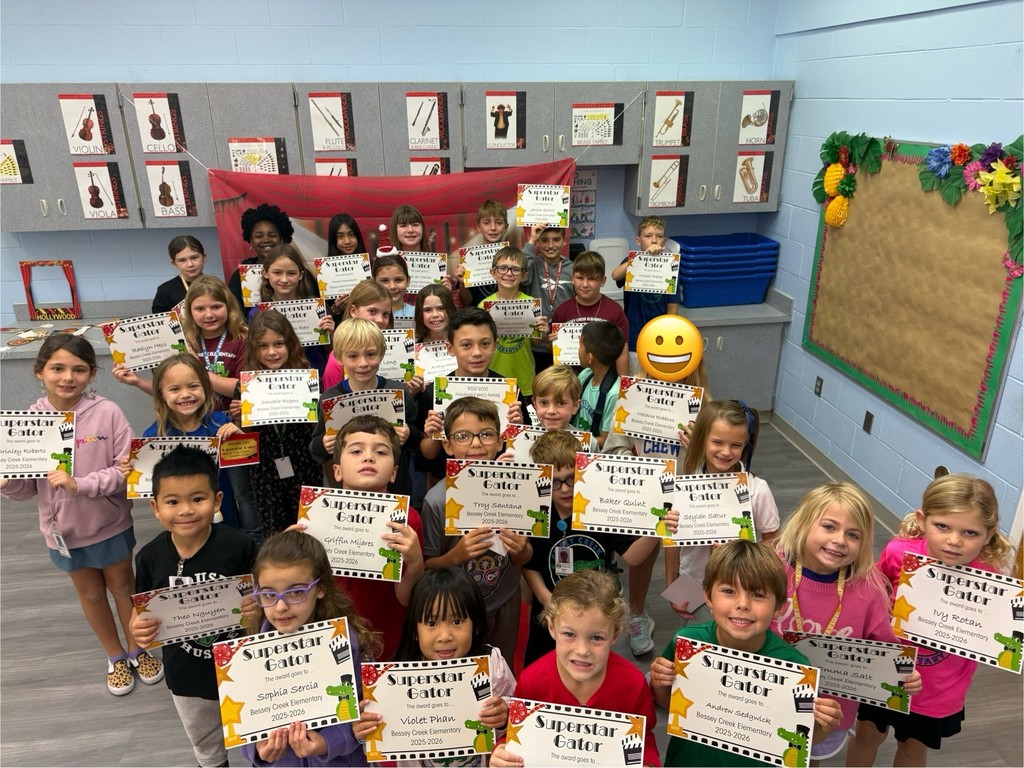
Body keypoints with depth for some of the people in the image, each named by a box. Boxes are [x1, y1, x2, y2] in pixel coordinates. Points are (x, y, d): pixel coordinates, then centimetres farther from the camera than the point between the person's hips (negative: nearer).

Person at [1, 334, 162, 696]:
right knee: (90, 593, 20)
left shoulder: (107, 413, -18)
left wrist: (81, 484, -28)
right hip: (63, 528, 2)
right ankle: (115, 657, 42)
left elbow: (127, 469, -18)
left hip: (110, 523, -2)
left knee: (122, 585, 18)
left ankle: (137, 650, 41)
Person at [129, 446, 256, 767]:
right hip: (187, 676, 3)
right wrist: (138, 630, -23)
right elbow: (142, 614, -2)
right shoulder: (150, 557, -14)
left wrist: (256, 607, -33)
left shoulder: (238, 545, -23)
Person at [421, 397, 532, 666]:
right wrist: (457, 555, -28)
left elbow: (524, 558, 0)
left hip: (504, 606, 3)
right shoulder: (437, 500, -19)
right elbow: (426, 567, -11)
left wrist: (520, 550, -22)